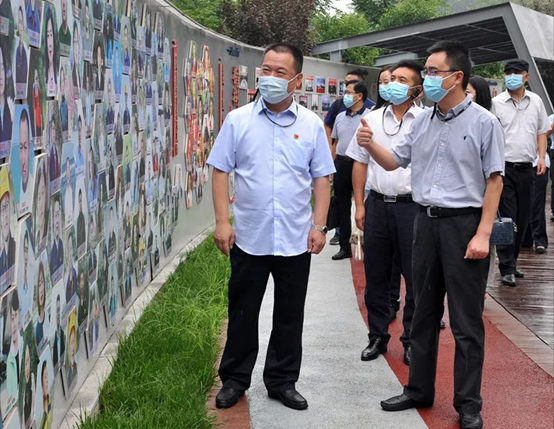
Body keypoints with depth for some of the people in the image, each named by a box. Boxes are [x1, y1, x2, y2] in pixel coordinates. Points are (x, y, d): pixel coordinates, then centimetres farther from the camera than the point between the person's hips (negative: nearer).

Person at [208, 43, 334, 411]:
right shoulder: (238, 120, 0)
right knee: (242, 312, 10)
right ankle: (234, 379, 24)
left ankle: (283, 381, 24)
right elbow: (221, 171, 0)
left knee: (290, 315, 10)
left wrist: (319, 226, -3)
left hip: (296, 240, 1)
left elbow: (321, 179, 4)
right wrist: (222, 222, -7)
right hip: (248, 238, -1)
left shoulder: (311, 125, 2)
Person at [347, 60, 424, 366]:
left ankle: (412, 340, 15)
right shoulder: (372, 120, 8)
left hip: (412, 206, -3)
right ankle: (377, 337, 22)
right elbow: (360, 163, 12)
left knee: (416, 278, 3)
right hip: (377, 205, 4)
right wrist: (359, 205, 6)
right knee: (375, 277, 10)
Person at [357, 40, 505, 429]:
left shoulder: (483, 122, -8)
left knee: (466, 322, 2)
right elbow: (395, 161, 17)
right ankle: (420, 390, 27)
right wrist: (371, 145, -5)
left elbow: (494, 181, -9)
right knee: (424, 313, 14)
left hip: (464, 223, -6)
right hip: (427, 222, 6)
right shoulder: (423, 121, 9)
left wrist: (482, 235, -14)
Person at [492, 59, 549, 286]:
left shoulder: (536, 101, 9)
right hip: (504, 167, -4)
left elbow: (542, 132, 16)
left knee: (523, 218, 9)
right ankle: (507, 268, -2)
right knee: (507, 218, -6)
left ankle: (511, 261, 22)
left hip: (526, 168, 4)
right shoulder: (497, 103, -3)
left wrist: (542, 157, 4)